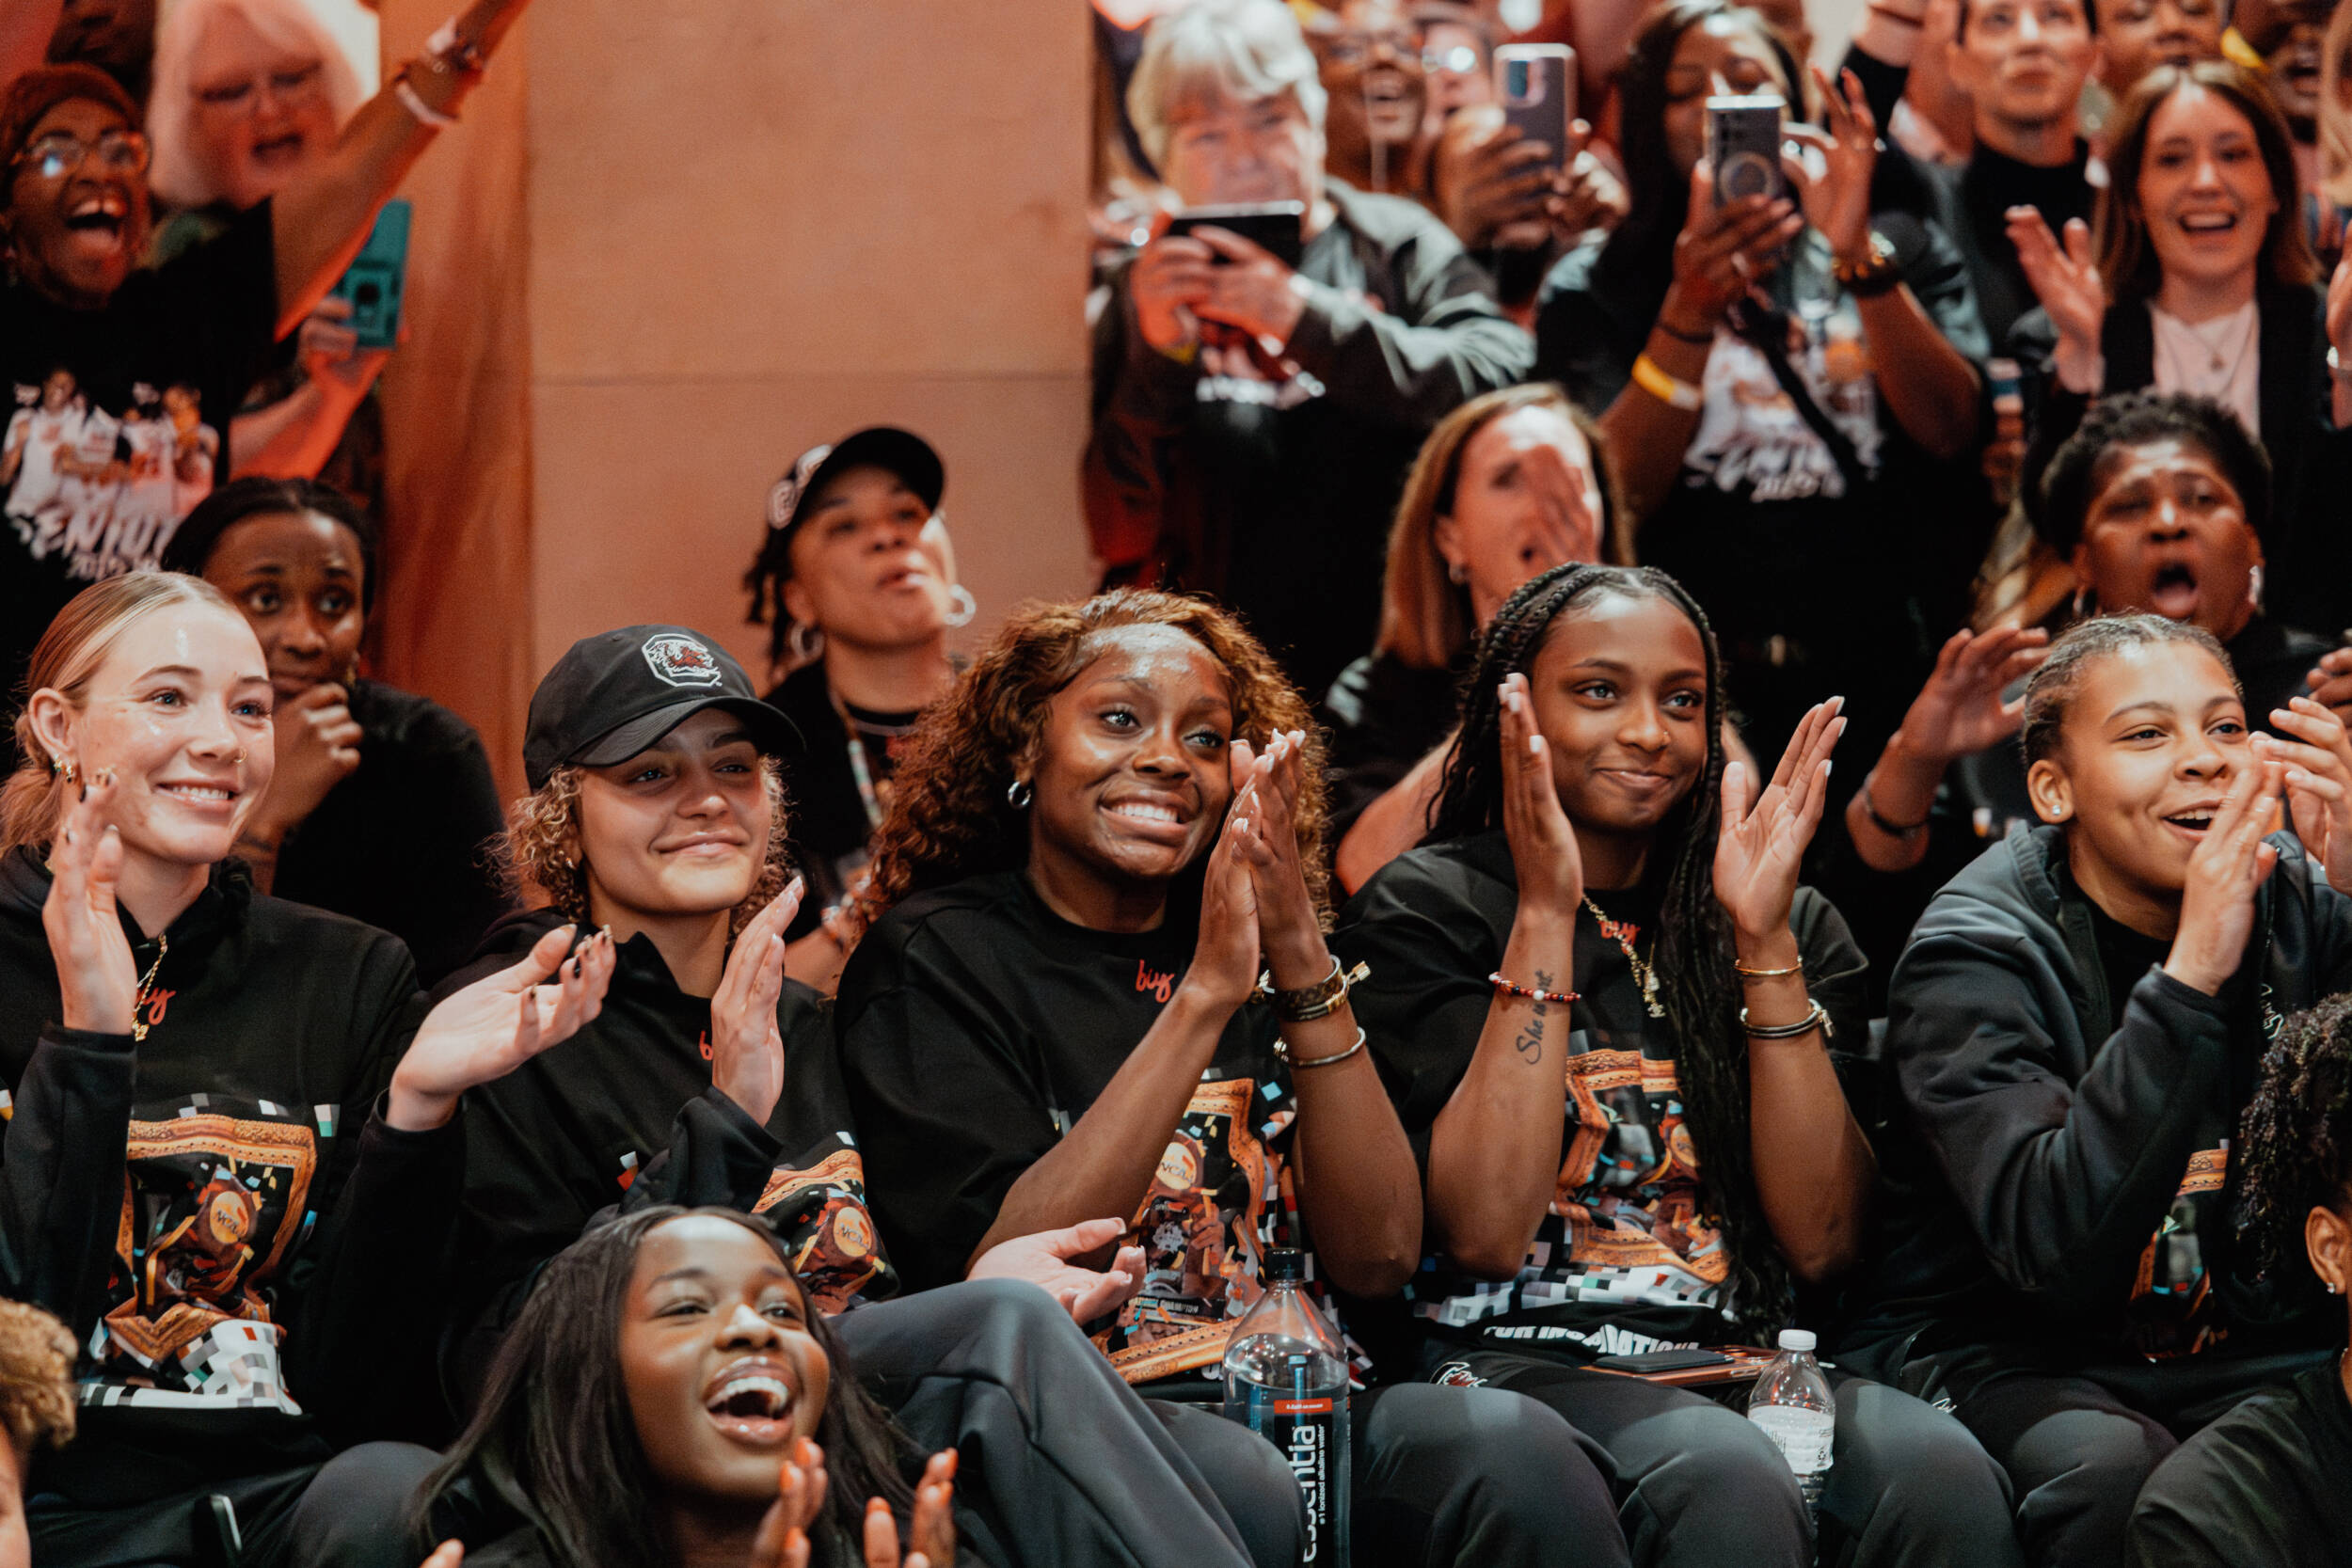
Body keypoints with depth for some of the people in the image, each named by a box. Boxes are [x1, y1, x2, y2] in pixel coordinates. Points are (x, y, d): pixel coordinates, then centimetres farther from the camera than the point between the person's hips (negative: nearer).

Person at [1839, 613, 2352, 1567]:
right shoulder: (1975, 953, -11)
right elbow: (2056, 1252, -26)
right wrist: (2191, 973, -31)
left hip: (2252, 1352, 4)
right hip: (2010, 1356, -4)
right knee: (2113, 1470, -37)